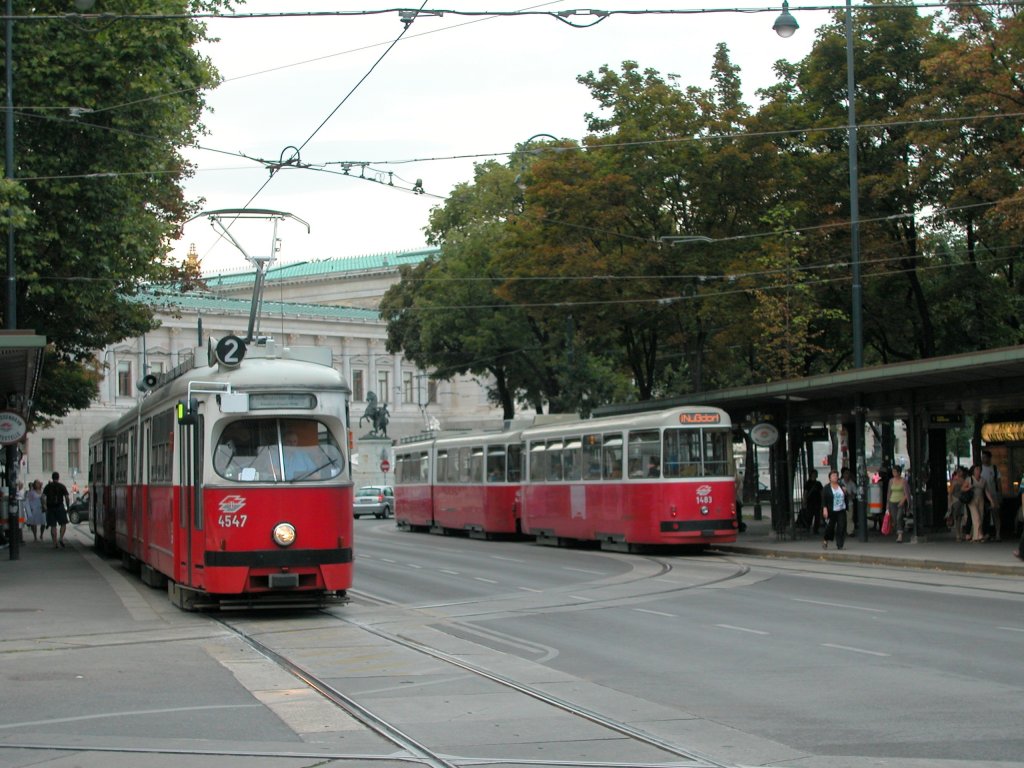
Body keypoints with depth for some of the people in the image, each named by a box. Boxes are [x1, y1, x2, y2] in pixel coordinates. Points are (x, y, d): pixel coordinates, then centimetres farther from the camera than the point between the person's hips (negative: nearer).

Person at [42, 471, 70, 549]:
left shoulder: (48, 486, 7)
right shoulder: (62, 486, 3)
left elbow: (43, 497, -3)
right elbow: (67, 497, -3)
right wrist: (68, 507, 7)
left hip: (50, 508, 2)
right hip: (60, 507, -2)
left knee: (53, 526, 4)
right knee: (63, 524, 7)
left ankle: (55, 543, 2)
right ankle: (61, 538, -13)